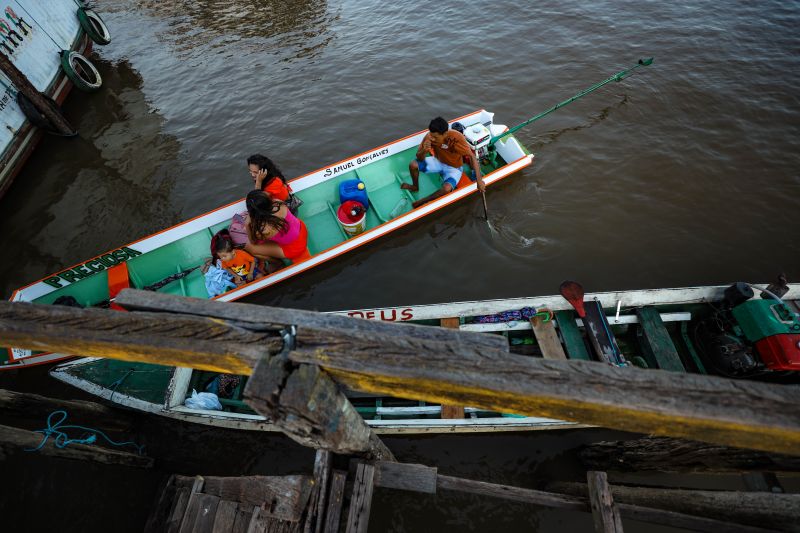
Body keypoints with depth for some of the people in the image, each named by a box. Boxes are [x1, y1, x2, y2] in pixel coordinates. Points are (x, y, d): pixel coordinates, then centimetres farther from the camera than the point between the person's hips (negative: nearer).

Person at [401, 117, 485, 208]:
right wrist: (424, 151, -40)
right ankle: (415, 187, 17)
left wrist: (479, 180, -37)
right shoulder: (430, 136, -23)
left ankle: (423, 201, -8)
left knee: (447, 188, -33)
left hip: (454, 168, -4)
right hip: (438, 161, 4)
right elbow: (419, 158, -16)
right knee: (413, 165, -15)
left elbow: (472, 157, -31)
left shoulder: (457, 138, -34)